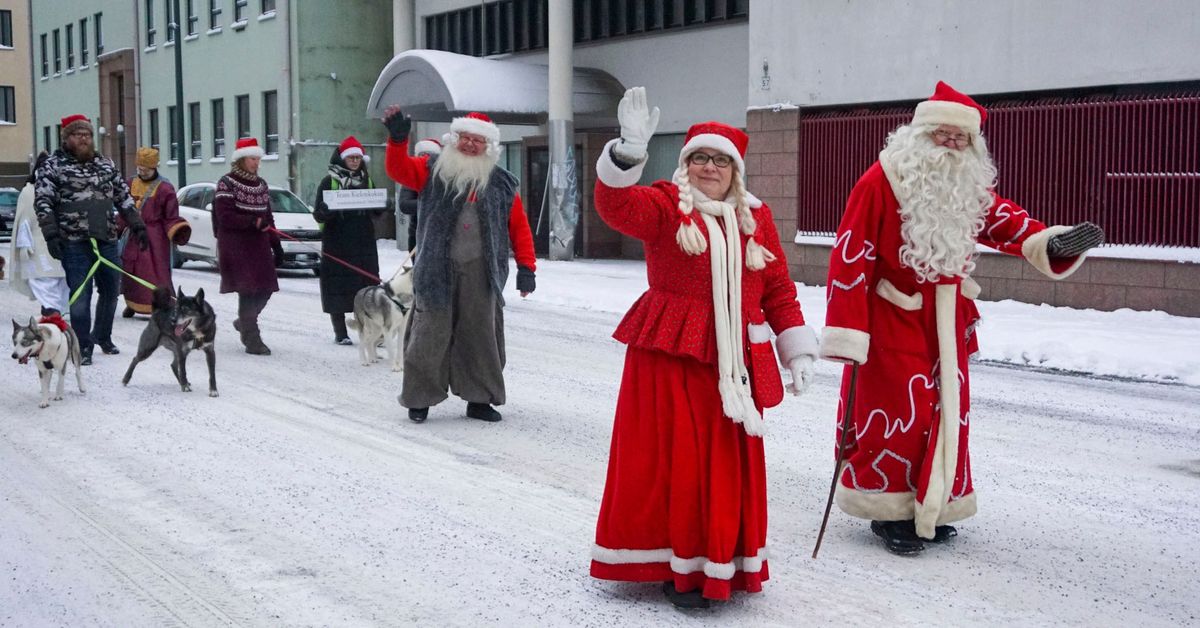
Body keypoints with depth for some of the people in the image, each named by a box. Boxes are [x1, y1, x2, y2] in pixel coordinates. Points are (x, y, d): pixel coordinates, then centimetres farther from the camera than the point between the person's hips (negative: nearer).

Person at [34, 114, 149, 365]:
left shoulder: (105, 164, 14)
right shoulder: (53, 166, -1)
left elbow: (123, 197, 19)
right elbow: (42, 202, -7)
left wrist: (137, 226, 13)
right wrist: (51, 235, -18)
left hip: (107, 240, 5)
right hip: (75, 243, -5)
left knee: (110, 291, 12)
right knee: (80, 296, -4)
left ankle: (102, 336, 32)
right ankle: (83, 347, 5)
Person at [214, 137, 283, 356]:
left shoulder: (261, 184, 16)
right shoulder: (227, 183, -5)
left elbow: (268, 217, 19)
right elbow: (225, 216, -14)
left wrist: (276, 245, 14)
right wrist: (253, 222, -23)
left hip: (259, 245, 7)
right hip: (235, 245, -7)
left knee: (265, 288, 5)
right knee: (248, 290, -10)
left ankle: (244, 322, 31)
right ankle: (252, 341, -5)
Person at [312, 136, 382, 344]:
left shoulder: (367, 180, 14)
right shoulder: (329, 181, 1)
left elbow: (377, 212, 19)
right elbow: (319, 214, -3)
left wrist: (378, 206, -4)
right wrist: (329, 210, -25)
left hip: (364, 242, 4)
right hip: (337, 243, -4)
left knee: (368, 285, -1)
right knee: (338, 287, -3)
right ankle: (340, 332, 5)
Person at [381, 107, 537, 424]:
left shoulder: (502, 183, 9)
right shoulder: (433, 171, 7)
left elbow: (519, 227, 8)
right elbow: (399, 170, -6)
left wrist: (526, 267, 2)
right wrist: (397, 139, -23)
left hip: (481, 271, 1)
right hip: (436, 270, -1)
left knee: (480, 335, 6)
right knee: (430, 333, 2)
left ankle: (479, 399, 18)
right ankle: (419, 398, 14)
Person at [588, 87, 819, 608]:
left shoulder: (756, 218, 10)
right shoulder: (664, 204, -1)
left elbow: (778, 291, 12)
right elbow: (617, 206, -22)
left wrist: (798, 351, 7)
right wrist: (630, 150, -38)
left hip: (732, 363, 3)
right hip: (669, 354, -3)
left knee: (725, 465, 7)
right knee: (669, 459, 1)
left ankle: (717, 563, 20)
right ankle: (671, 563, 13)